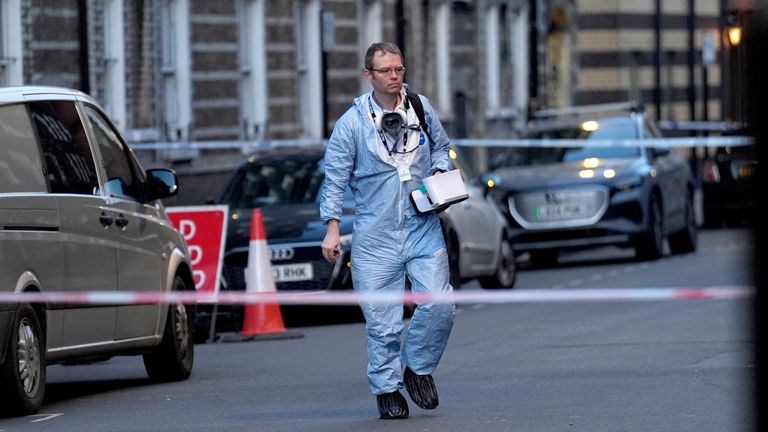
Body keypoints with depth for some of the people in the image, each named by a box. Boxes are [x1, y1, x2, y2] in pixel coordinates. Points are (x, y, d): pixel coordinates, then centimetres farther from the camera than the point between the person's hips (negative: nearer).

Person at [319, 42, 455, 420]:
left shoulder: (421, 109, 5)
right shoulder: (351, 123, -5)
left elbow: (440, 147, 23)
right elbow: (335, 178, -1)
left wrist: (440, 176, 3)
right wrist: (332, 228, -6)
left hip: (423, 228, 2)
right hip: (375, 236, -2)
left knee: (439, 304, -10)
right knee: (381, 319, -2)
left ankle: (417, 367, 13)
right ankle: (387, 389, 12)